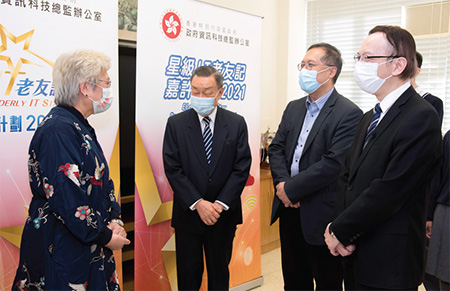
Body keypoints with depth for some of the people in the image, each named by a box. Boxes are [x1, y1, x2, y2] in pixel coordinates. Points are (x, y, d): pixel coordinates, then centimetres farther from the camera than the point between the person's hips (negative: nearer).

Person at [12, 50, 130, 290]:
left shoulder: (79, 126, 11)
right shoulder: (58, 130, -21)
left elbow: (99, 179, 16)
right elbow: (67, 198, -26)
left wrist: (113, 219, 3)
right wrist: (105, 237, -16)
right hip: (62, 250, -9)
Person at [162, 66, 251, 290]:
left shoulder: (236, 123, -2)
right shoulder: (176, 124, -4)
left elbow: (242, 168, -5)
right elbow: (172, 169, -8)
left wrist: (220, 204, -14)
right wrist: (198, 203, -16)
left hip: (223, 214, 1)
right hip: (188, 213, 0)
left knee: (220, 272, 17)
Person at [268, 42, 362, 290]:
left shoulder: (349, 114, -13)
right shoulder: (294, 108, 11)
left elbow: (334, 163, -21)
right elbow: (276, 148, 7)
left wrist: (292, 189, -17)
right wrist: (282, 183, -10)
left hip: (320, 214, -6)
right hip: (289, 208, 7)